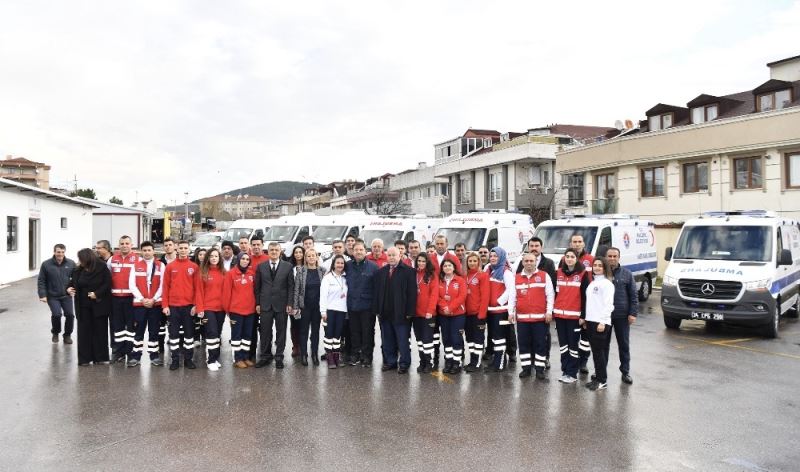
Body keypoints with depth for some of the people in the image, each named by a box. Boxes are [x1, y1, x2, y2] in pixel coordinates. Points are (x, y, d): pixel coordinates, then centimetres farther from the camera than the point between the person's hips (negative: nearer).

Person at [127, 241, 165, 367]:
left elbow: (163, 285, -1)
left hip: (156, 303, 0)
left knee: (154, 330, 6)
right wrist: (142, 299, -10)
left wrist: (153, 299, -10)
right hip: (139, 303, 0)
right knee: (138, 330, 4)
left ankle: (154, 356, 13)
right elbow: (132, 285, -1)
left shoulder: (160, 265, 4)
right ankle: (136, 356, 11)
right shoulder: (136, 265, 6)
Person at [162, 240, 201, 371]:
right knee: (174, 333, 6)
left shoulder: (194, 267, 2)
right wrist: (165, 305, -3)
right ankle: (175, 360, 15)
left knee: (189, 332, 7)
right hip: (173, 306, 0)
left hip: (189, 306, 0)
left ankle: (188, 359, 16)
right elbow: (165, 287, 3)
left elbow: (197, 288, 1)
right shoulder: (170, 266, 3)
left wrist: (195, 304, -5)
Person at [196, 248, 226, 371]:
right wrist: (200, 309, -9)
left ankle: (215, 358, 21)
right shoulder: (203, 272, -2)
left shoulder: (224, 273, 6)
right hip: (208, 308, -3)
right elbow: (199, 292, -4)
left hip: (221, 308, 3)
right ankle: (211, 360, -1)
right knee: (212, 333, -9)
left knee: (218, 334, 10)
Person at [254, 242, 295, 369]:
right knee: (265, 331, 5)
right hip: (265, 304, 1)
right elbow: (257, 286, 7)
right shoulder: (261, 267, 6)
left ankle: (279, 357, 15)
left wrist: (289, 304, -5)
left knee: (281, 331, 5)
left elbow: (291, 286, 0)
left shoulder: (288, 266, 1)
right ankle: (265, 356, 17)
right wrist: (257, 303, 2)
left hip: (281, 304, -1)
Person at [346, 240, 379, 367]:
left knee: (368, 332, 3)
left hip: (367, 306, -4)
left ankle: (367, 356, 13)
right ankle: (356, 354, 23)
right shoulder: (348, 265, 6)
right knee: (354, 331, 11)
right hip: (352, 305, 4)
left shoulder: (373, 266, -5)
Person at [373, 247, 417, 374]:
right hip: (385, 313, 5)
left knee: (402, 340, 2)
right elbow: (377, 292, 11)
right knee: (387, 340, 12)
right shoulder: (381, 272, 11)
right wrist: (377, 310, 4)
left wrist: (409, 311, -13)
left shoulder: (408, 271, -5)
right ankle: (389, 362, 24)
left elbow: (412, 292, -9)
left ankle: (404, 364, 13)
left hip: (401, 313, -5)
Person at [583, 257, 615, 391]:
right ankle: (598, 376, 16)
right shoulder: (592, 283, 17)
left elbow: (608, 304, -14)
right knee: (595, 351, 10)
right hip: (590, 321, 8)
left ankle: (602, 380, 0)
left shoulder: (607, 283, -8)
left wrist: (602, 322, -19)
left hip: (601, 323, -8)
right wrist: (585, 317, 15)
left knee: (599, 351, -6)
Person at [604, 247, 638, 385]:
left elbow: (633, 295, 1)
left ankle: (625, 372, 20)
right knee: (604, 344, 10)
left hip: (622, 316, 0)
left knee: (624, 344, 8)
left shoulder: (626, 274, 2)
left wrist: (633, 313, -6)